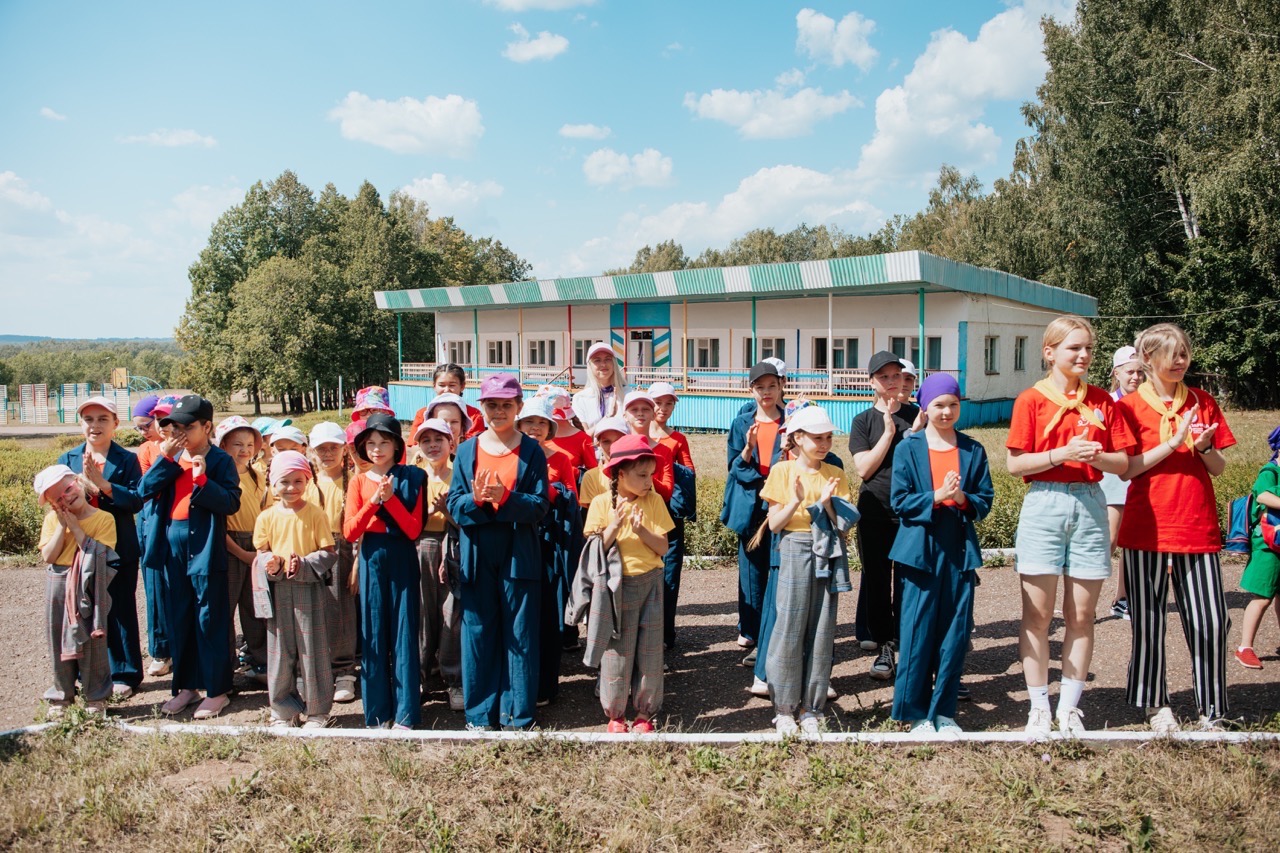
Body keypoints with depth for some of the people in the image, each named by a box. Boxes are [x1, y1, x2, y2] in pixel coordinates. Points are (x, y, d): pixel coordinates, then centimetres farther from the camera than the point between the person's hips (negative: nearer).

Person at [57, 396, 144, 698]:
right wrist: (83, 482, -17)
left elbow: (137, 500, -11)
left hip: (120, 549, -3)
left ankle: (124, 675, 15)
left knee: (121, 612, 5)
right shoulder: (68, 460, 9)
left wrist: (103, 484, -21)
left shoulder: (127, 460, 0)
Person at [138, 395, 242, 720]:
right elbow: (145, 489, -3)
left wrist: (202, 480, -26)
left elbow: (231, 502, -16)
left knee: (210, 620, 1)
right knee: (179, 619, 14)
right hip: (173, 546, 6)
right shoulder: (172, 457, 9)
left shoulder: (220, 460, -7)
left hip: (205, 548, -6)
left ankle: (217, 690, 11)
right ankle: (187, 686, 26)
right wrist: (166, 457, -11)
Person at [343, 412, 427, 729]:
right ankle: (378, 711, 16)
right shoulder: (359, 481, 5)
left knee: (404, 632, 0)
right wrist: (373, 502, -14)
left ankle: (405, 713, 9)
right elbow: (349, 532, -3)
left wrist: (390, 498, -17)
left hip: (402, 559, -2)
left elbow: (414, 529, -8)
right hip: (372, 560, 2)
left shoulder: (411, 478, 0)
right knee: (374, 634, 5)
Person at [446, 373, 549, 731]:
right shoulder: (466, 450, 7)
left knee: (520, 634, 4)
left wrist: (505, 499, -23)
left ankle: (518, 713, 16)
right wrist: (477, 500, -20)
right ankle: (480, 712, 20)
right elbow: (454, 504, 1)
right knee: (478, 632, 7)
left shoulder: (532, 451, 0)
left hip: (519, 556, -2)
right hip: (477, 556, 2)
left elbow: (539, 505, -7)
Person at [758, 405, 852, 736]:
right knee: (789, 629, -1)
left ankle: (811, 708, 16)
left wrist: (827, 502, -17)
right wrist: (797, 501, -19)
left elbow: (845, 524, 1)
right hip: (794, 551, -2)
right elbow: (774, 524, -4)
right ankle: (783, 708, 11)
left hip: (827, 554, 2)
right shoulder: (782, 471, -1)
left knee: (822, 632, 5)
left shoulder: (835, 474, 5)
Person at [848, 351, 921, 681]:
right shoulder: (863, 421, 4)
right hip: (875, 512, 0)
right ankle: (884, 646, 17)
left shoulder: (917, 416, 6)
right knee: (877, 579, 5)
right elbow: (863, 468, -7)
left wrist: (916, 435, -13)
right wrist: (889, 433, -12)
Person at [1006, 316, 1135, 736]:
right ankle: (1039, 709, 13)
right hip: (1044, 505, -3)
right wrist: (1062, 454, -18)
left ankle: (1070, 708, 18)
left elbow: (1123, 462, 8)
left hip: (1089, 505, 3)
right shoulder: (1031, 399, -1)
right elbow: (1015, 464, -6)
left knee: (1082, 616, 6)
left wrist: (1097, 456, -12)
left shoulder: (1102, 401, 9)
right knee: (1038, 615, 2)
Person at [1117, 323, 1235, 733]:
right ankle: (1156, 704, 19)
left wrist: (1204, 447, -10)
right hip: (1147, 527, -2)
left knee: (1211, 620, 1)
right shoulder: (1130, 406, 0)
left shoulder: (1203, 402, 10)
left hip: (1198, 526, 3)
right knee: (1148, 620, 4)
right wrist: (1173, 443, -16)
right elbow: (1126, 469, -8)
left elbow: (1219, 468, 11)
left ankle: (1211, 709, 15)